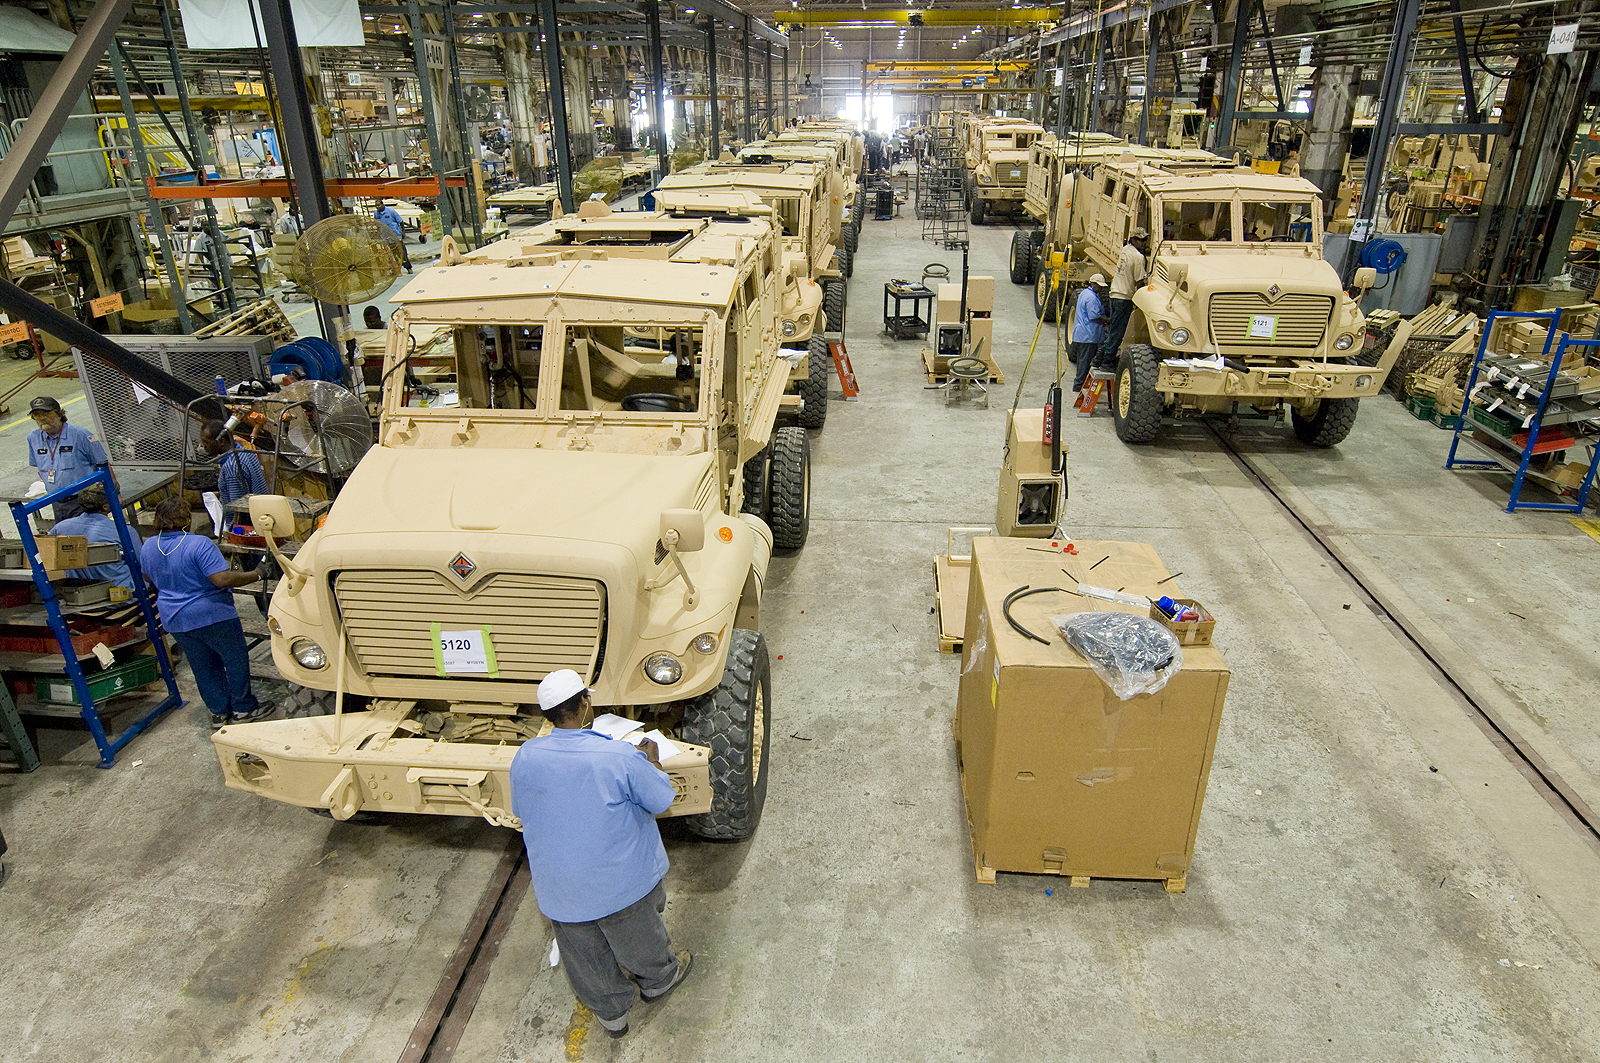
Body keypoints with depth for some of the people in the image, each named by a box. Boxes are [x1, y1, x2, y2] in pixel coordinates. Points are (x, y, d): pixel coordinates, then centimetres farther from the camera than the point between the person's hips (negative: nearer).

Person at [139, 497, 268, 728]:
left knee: (203, 666, 17)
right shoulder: (198, 544, -21)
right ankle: (243, 709, 15)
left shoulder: (147, 547, 3)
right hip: (211, 616, -7)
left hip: (174, 620, 7)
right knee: (236, 658, 8)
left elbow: (149, 578, 20)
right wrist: (255, 575, -17)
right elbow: (222, 579, -27)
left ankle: (219, 712, 24)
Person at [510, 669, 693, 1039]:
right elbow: (661, 801, -13)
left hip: (559, 889, 3)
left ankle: (611, 1012, 48)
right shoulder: (620, 757, -28)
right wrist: (652, 761, 3)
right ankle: (656, 979, 54)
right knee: (637, 937, 27)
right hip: (622, 881, -3)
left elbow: (521, 811, 1)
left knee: (585, 954, 26)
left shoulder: (525, 757, -17)